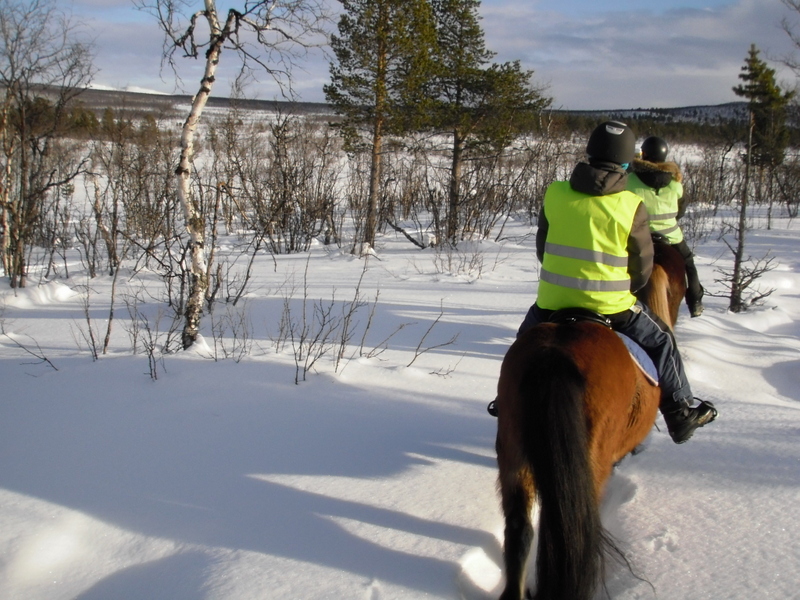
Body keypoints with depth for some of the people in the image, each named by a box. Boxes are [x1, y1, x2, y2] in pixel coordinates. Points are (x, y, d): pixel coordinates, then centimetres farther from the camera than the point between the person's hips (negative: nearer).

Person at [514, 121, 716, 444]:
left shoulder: (554, 194, -2)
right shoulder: (632, 206, -9)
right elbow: (642, 268, -1)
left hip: (552, 300, 2)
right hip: (610, 306, -2)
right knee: (661, 342, 20)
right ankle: (681, 412, 27)